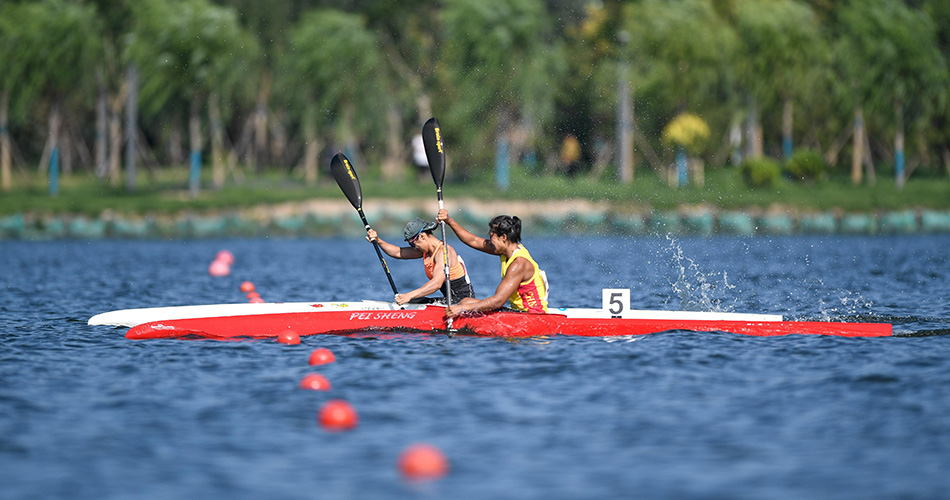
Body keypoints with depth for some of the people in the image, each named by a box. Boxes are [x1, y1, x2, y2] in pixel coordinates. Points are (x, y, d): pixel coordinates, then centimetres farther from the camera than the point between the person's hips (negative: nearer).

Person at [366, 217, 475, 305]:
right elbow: (398, 253, 15)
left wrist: (409, 295, -42)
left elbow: (437, 283, -34)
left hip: (462, 301, -10)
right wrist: (378, 240, 0)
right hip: (450, 300, 10)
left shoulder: (443, 252, -21)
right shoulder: (426, 250, 9)